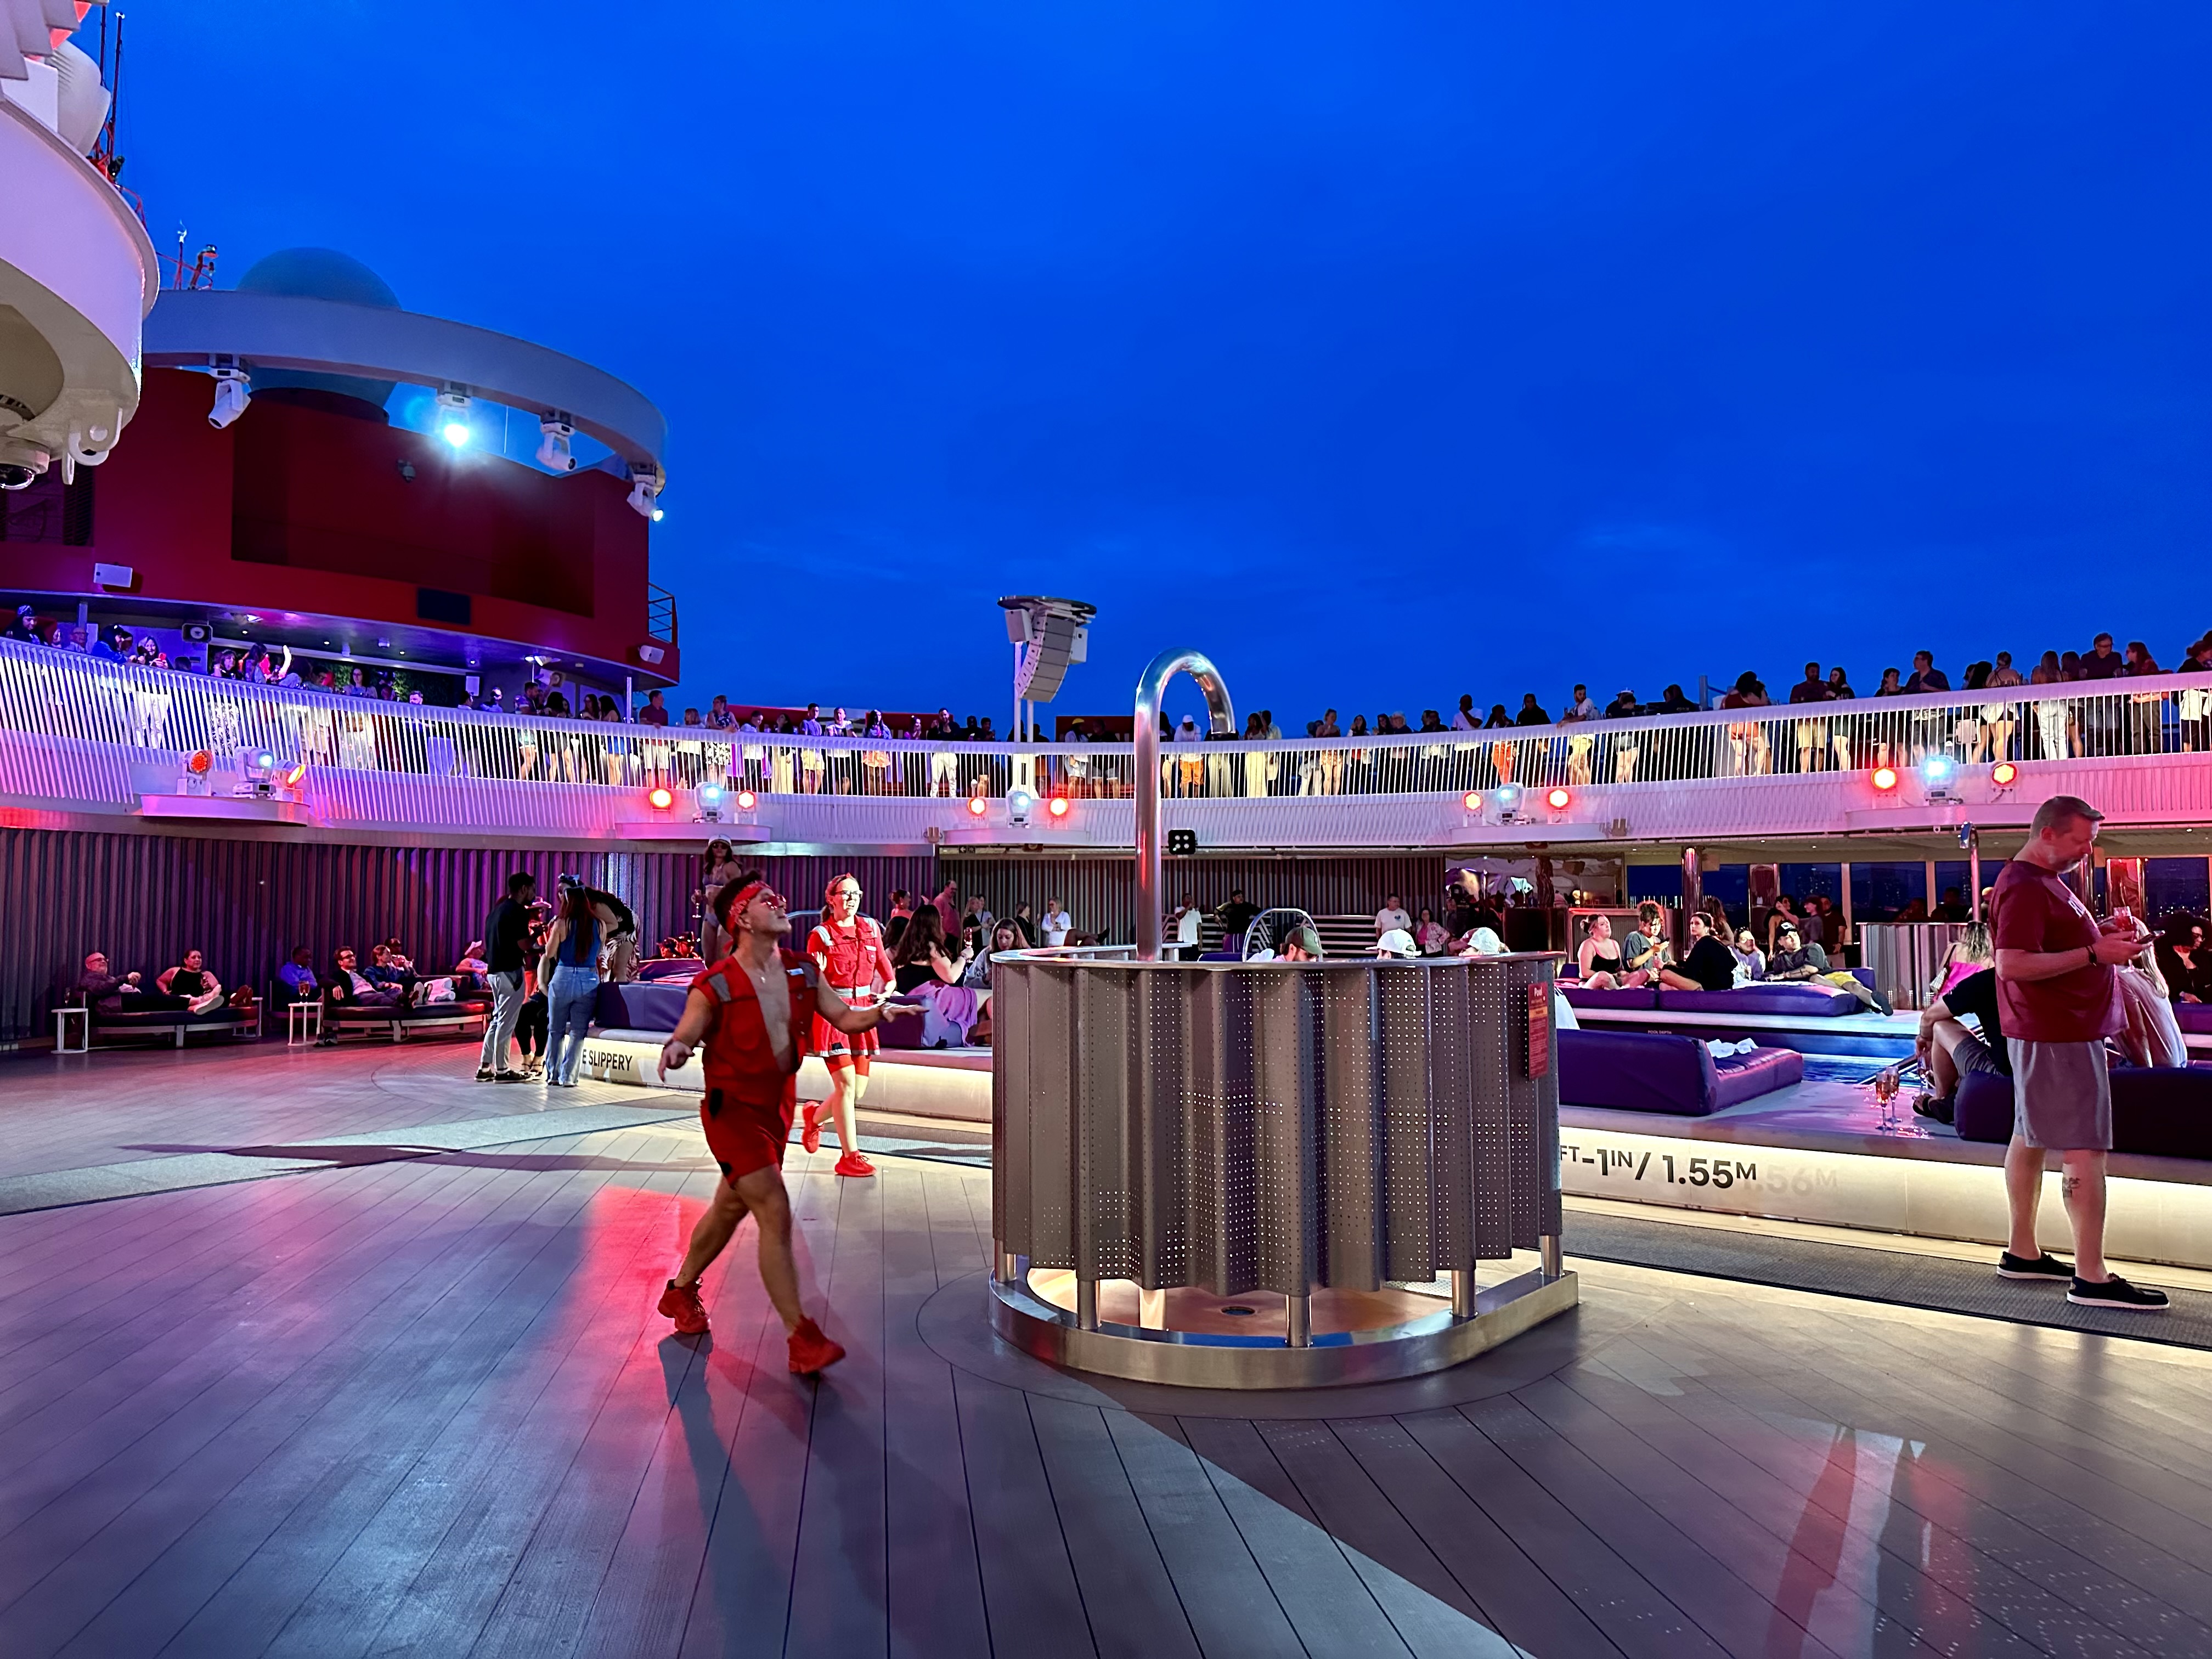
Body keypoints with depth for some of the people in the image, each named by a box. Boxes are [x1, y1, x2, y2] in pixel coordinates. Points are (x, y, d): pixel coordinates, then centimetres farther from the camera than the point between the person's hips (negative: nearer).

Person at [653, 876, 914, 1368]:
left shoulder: (802, 972, -1)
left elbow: (845, 1018, 3)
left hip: (778, 1109, 7)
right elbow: (683, 1037, -16)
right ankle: (801, 1337, -9)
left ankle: (680, 1291, 45)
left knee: (730, 1209, 22)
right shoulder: (716, 986, -16)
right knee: (776, 1214, -14)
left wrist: (879, 1013, -16)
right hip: (733, 1111, -6)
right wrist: (675, 1050, -39)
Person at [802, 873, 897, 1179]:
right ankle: (850, 1156, -1)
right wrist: (817, 973, -23)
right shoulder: (820, 935, -5)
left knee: (858, 1089, 6)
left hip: (862, 1010, 5)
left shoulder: (871, 928, 8)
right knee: (846, 1083, -11)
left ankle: (815, 1115, 37)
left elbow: (884, 965, 19)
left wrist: (889, 987, 4)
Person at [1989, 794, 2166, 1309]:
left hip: (2064, 1030, 11)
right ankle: (2091, 1278, -3)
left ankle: (2023, 1253, 22)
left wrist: (2103, 937, 7)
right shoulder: (2024, 887, -18)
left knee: (2032, 1138, 13)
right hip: (2059, 1036, -11)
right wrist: (2094, 953, -24)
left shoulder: (2043, 879, 15)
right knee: (2085, 1151, -8)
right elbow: (2012, 964, -27)